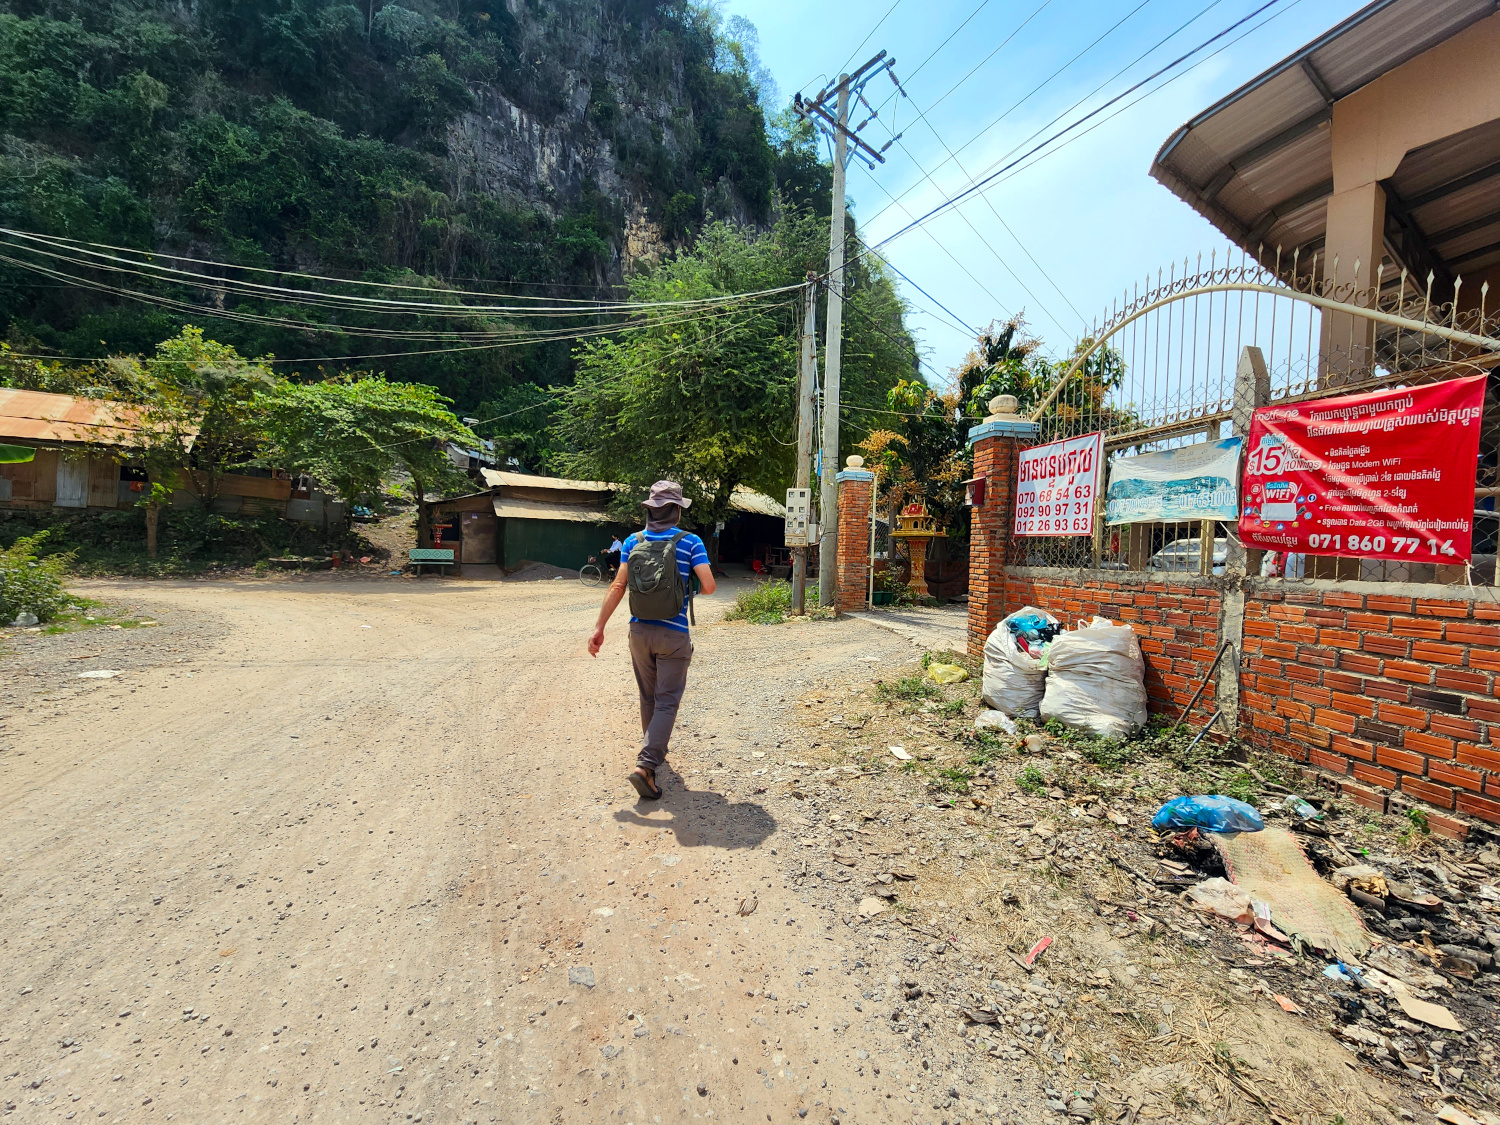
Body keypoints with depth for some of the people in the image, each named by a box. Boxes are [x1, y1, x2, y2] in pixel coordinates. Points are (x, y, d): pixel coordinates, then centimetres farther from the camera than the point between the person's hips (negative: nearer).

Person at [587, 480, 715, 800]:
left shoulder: (633, 541, 2)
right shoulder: (690, 542, -7)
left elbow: (618, 586, -4)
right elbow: (709, 586, -14)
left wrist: (599, 627, -1)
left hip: (639, 631, 4)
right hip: (673, 635, -4)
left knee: (648, 698, 20)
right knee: (666, 702, 3)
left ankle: (655, 751, 39)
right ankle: (645, 765, -9)